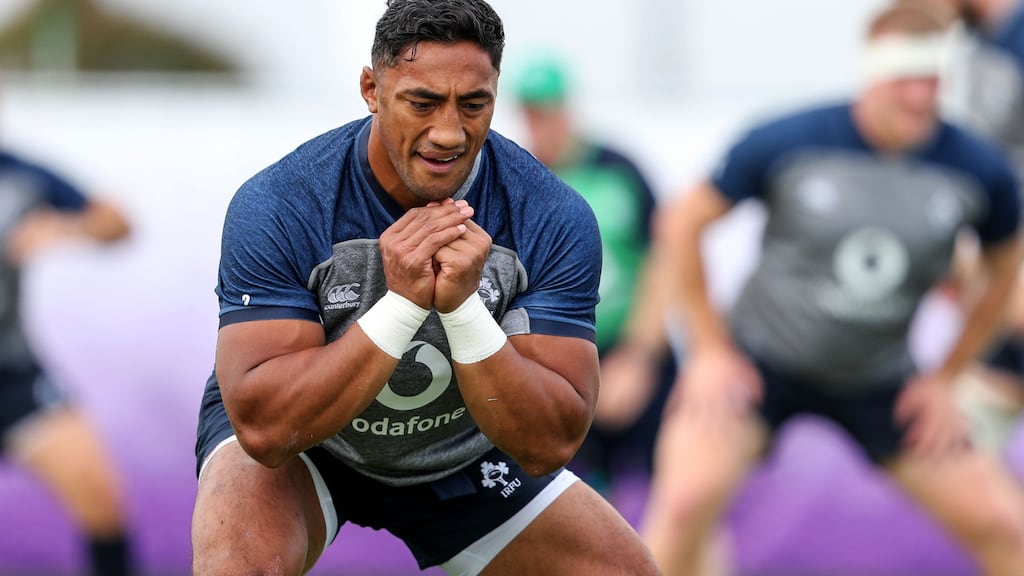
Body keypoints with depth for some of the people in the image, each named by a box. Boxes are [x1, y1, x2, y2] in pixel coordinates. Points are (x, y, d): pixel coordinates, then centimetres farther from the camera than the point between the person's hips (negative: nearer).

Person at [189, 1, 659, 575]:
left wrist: (464, 309, -39)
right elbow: (265, 430, -33)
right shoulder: (275, 207, -27)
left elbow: (547, 446, -24)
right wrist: (399, 306, -42)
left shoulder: (555, 219, -21)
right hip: (303, 442, -3)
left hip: (465, 453, 4)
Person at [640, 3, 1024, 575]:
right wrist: (710, 349, -4)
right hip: (759, 361, -3)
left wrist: (944, 377, 6)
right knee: (687, 499, -26)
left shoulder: (977, 169, -11)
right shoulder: (787, 142, -17)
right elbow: (685, 222, -4)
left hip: (880, 386, 3)